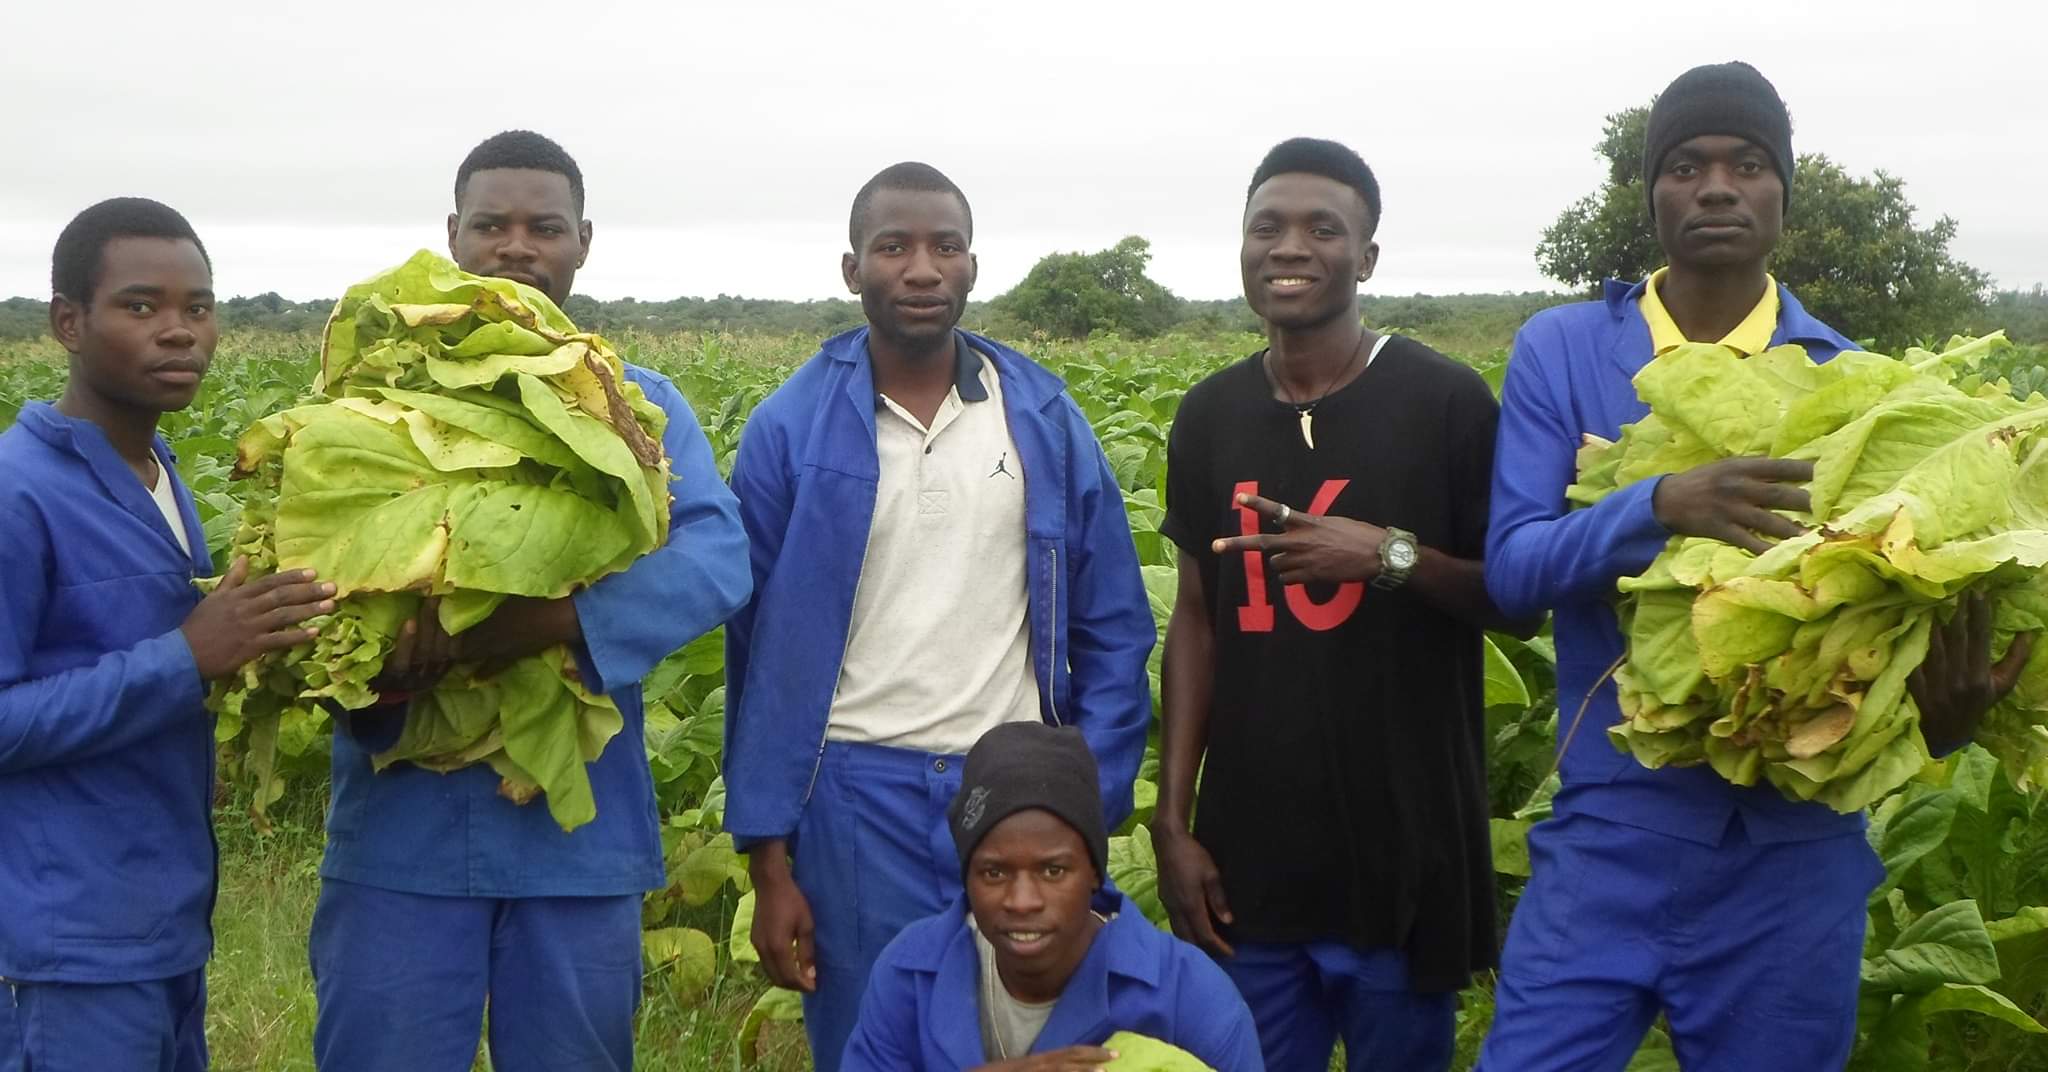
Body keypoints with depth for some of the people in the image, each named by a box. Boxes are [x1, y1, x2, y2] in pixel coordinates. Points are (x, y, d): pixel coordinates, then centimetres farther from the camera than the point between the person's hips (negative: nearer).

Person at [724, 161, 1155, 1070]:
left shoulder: (1045, 418, 2)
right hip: (859, 798, -1)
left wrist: (1091, 813, -1)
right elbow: (758, 652, 0)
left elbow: (1113, 631, 5)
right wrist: (769, 863, -1)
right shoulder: (791, 431, -2)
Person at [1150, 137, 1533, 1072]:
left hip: (1405, 847, -3)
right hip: (1247, 849, 3)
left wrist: (1393, 555, -21)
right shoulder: (1210, 416, 5)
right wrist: (1172, 821, 4)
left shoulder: (1449, 404, -8)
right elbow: (1196, 618, 9)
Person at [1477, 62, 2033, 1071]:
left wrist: (1947, 709, -21)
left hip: (1794, 860, 1)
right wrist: (1662, 506, -27)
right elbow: (1512, 569, -8)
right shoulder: (1559, 351, 0)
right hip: (1608, 842, -1)